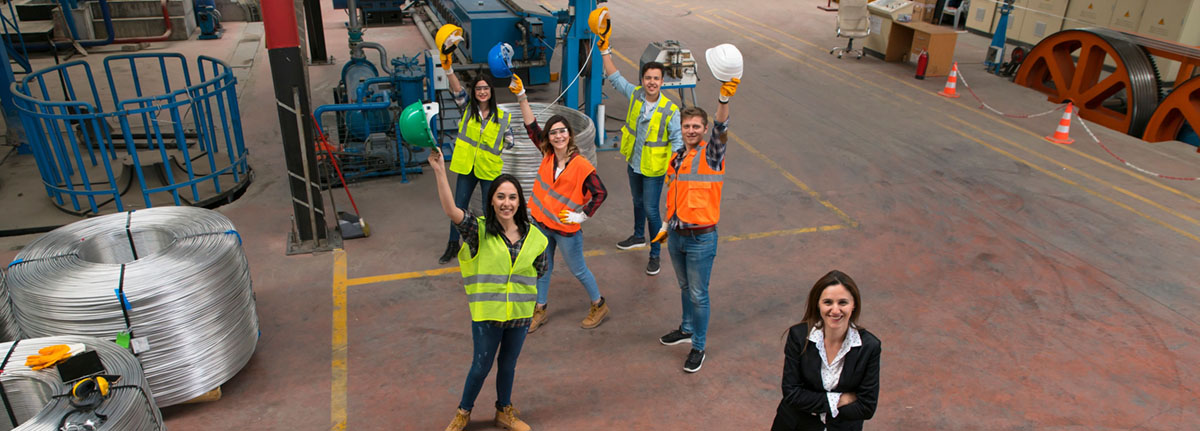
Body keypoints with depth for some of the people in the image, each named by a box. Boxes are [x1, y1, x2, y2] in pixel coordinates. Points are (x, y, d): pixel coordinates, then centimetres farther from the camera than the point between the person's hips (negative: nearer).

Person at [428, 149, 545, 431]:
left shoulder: (533, 237, -5)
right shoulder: (479, 230, -15)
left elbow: (539, 271, 9)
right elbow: (451, 210, -32)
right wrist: (440, 171, -43)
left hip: (519, 313, 3)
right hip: (486, 313, -3)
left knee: (508, 365, 20)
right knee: (481, 366, 13)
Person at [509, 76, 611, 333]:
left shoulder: (581, 165, -20)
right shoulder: (548, 155, -6)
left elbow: (600, 193, -16)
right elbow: (531, 126, -5)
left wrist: (582, 215, -18)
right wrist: (521, 97, -12)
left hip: (566, 229, -5)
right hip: (541, 223, 5)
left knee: (578, 270, 11)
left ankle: (599, 306, 33)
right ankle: (540, 311, 36)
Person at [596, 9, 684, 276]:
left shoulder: (669, 110, -22)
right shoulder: (635, 94, -8)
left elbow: (677, 141, -20)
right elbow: (614, 77, 5)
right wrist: (605, 50, -1)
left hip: (654, 168, -5)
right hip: (634, 162, 6)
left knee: (651, 210, 0)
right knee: (638, 201, 25)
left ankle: (655, 255, 16)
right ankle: (639, 236, 49)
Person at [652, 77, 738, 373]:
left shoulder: (710, 154, -10)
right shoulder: (676, 158, 9)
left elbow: (721, 129, -30)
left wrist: (725, 98, -46)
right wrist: (666, 226, 20)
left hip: (701, 238, -6)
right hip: (676, 236, 6)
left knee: (698, 294, 4)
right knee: (685, 287, 23)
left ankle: (698, 346, 19)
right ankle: (687, 329, 43)